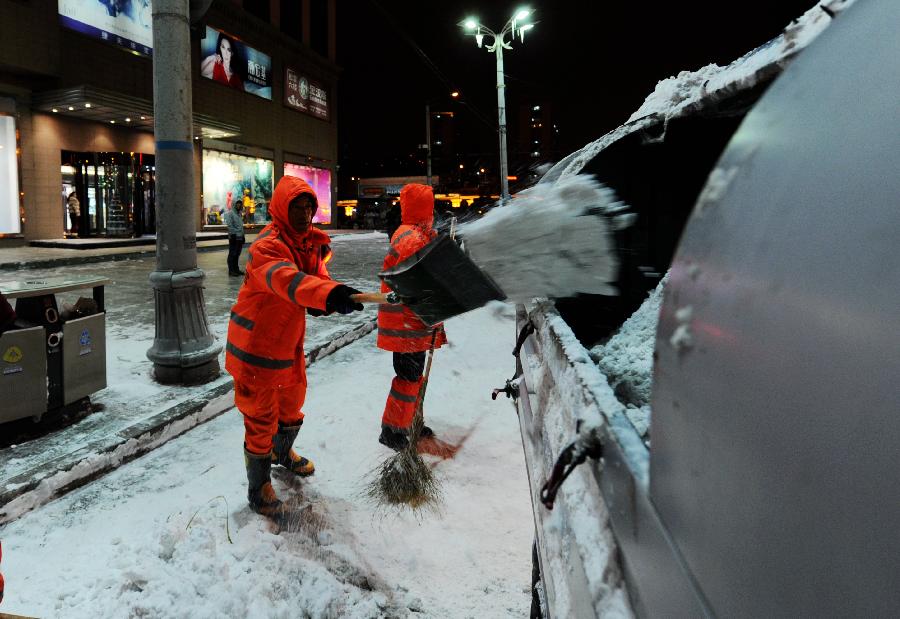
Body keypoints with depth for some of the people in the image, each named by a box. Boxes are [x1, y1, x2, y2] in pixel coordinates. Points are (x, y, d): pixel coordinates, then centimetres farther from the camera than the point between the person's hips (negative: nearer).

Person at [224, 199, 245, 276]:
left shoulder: (240, 213, 16)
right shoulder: (230, 213, -9)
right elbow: (230, 225, -16)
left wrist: (242, 235, 15)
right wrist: (235, 233, -20)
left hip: (240, 237, 8)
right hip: (234, 237, -8)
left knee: (237, 254, 13)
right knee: (232, 254, -3)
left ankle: (236, 269, 20)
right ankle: (231, 270, 0)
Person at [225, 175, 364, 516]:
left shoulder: (311, 242, 3)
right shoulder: (268, 245, -27)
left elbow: (318, 276, 5)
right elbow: (286, 279, -46)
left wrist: (328, 298, -20)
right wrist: (328, 294, -65)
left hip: (289, 342, 8)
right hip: (256, 347, -8)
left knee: (292, 402, 27)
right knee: (261, 418, 5)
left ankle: (283, 453, 55)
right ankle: (258, 486, 26)